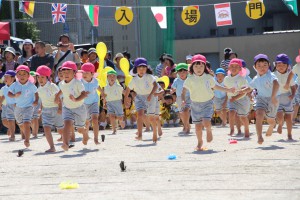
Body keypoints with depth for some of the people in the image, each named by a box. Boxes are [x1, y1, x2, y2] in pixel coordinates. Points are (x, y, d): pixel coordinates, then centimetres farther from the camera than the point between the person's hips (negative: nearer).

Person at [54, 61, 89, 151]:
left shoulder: (77, 83, -20)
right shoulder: (61, 84, -2)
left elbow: (84, 94, -29)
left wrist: (76, 100, -43)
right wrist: (58, 95, 11)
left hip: (79, 108, -3)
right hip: (67, 108, 3)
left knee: (80, 129, 12)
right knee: (67, 124, -23)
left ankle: (86, 133, 49)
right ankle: (65, 144, -35)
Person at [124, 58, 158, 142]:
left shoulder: (149, 77, -16)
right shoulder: (134, 80, -5)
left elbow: (155, 85, -30)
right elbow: (128, 88, 9)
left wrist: (151, 94, -43)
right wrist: (126, 99, 10)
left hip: (150, 98, -2)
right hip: (139, 98, 2)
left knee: (151, 117, 3)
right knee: (140, 114, -20)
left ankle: (155, 134, 28)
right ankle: (139, 135, -26)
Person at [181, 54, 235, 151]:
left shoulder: (208, 78, -2)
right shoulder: (190, 79, -6)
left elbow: (214, 86, 15)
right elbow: (184, 91, -6)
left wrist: (228, 90, 19)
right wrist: (183, 100, -24)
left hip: (207, 103, 0)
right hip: (195, 104, 1)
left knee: (206, 122, -20)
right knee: (198, 126, 2)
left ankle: (209, 131, 16)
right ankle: (200, 142, 25)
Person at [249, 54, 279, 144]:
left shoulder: (270, 76, -19)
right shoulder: (256, 79, 3)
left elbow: (276, 84, -39)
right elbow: (250, 87, 23)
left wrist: (273, 96, -52)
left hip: (271, 100, -3)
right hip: (261, 99, 3)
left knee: (270, 120, 17)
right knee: (259, 115, -26)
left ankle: (271, 127, 56)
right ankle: (259, 137, -32)